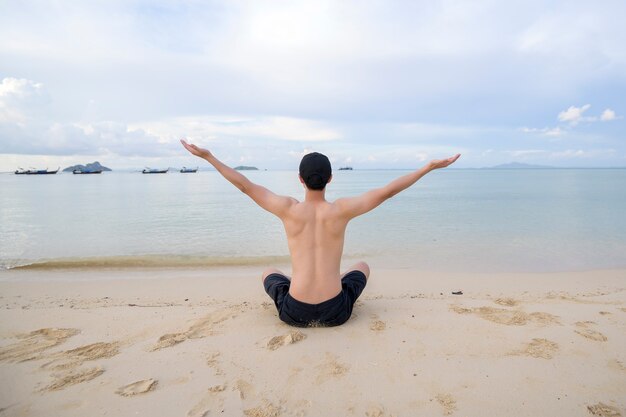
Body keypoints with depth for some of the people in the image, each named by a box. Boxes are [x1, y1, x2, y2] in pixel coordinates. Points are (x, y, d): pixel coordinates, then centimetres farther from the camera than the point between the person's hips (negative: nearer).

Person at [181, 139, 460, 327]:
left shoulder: (289, 209, -9)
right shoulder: (341, 210, -11)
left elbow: (245, 185, -2)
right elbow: (387, 191, -8)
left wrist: (207, 156, 8)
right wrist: (429, 166, 0)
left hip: (294, 313, 1)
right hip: (336, 313, 0)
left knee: (268, 273, 33)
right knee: (363, 266, 31)